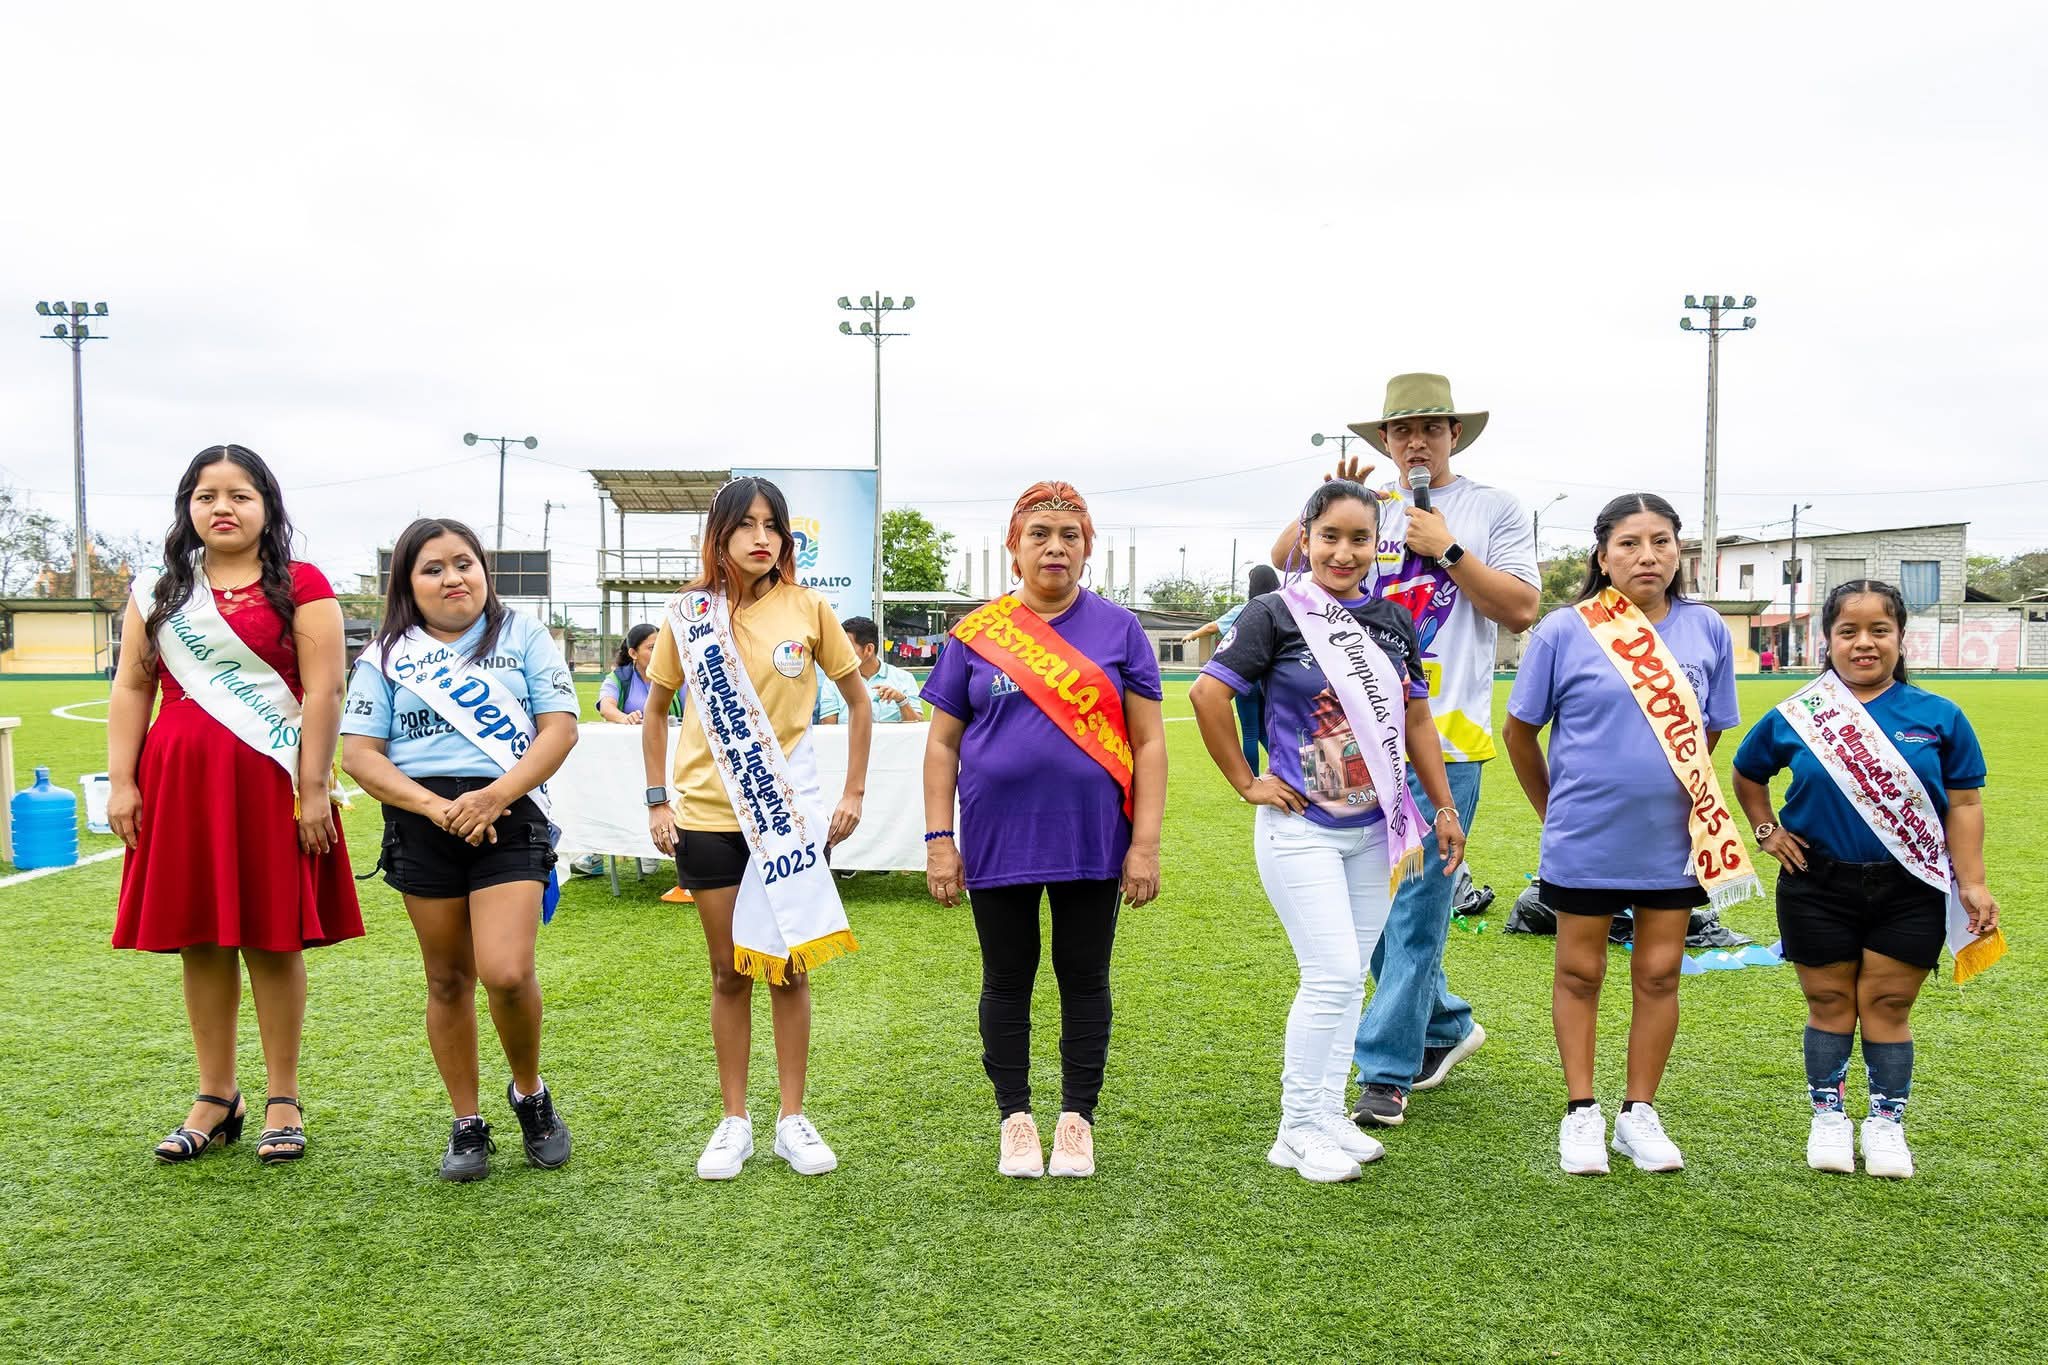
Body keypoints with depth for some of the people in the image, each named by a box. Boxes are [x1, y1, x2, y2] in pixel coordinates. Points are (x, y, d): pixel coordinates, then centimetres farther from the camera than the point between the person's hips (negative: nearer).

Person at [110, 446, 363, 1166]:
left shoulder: (300, 587, -1)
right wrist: (121, 782, 3)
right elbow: (132, 689, 12)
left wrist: (314, 788, -12)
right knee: (200, 940, 8)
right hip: (180, 782, 4)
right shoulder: (157, 593, 13)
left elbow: (323, 691, -7)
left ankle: (283, 1100, 13)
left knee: (272, 938, 1)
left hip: (269, 782, -4)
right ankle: (216, 1098, 20)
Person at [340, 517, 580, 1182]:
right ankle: (467, 1123, 23)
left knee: (506, 973, -16)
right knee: (448, 981, 9)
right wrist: (435, 806, -13)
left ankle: (530, 1092, 12)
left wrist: (495, 796, -14)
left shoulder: (522, 636, 6)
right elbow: (359, 754, 2)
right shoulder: (387, 655, 9)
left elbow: (560, 728, -1)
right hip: (421, 826, 2)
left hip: (508, 818, -2)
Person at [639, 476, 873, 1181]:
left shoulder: (808, 609, -2)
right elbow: (654, 709, 11)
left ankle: (793, 1118, 18)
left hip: (788, 814, -1)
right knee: (730, 971, 8)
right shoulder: (688, 614, 1)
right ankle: (734, 1121, 21)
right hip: (707, 816, 1)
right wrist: (656, 800, 5)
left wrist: (853, 792, 2)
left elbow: (858, 702, 6)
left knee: (789, 968, 6)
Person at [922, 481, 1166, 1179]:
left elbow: (1149, 741, 0)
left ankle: (1077, 1120, 25)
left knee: (1084, 979, 10)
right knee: (1007, 981, 11)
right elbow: (942, 742, 4)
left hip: (1091, 839, 0)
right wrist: (939, 839, -2)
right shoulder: (975, 634, 2)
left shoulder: (1118, 629, 1)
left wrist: (1145, 842, -6)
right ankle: (1016, 1118, 26)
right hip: (998, 840, 0)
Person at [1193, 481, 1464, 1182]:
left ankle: (1327, 1116, 24)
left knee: (1348, 978, 11)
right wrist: (1246, 782, -11)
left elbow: (1415, 718, 14)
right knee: (1332, 974, -9)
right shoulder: (1277, 613, -9)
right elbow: (1208, 693, -14)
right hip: (1302, 829, -6)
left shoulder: (1392, 621, 8)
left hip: (1374, 831, 6)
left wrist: (1445, 809, 13)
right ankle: (1299, 1131, 6)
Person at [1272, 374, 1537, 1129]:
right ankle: (1445, 1026, 31)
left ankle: (1386, 1071, 3)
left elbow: (1522, 609, -2)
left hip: (1444, 737, -4)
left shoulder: (1494, 509, 6)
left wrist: (1447, 549, -8)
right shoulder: (1370, 507, 13)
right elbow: (1285, 559, 6)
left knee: (1416, 906, -5)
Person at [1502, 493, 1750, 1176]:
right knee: (1579, 973, 9)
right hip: (1584, 840, -2)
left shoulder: (1707, 630, -1)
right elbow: (1520, 730, 1)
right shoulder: (1564, 630, -9)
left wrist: (1663, 787, 13)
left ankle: (1639, 1113, 25)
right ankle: (1581, 1112, 22)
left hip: (1673, 838, 3)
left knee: (1659, 974, 10)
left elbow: (1711, 730, 11)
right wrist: (1555, 810, 7)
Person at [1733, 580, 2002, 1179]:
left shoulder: (1939, 718, -3)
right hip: (1818, 888, 0)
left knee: (1888, 1005, 6)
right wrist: (1766, 830, 6)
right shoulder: (1794, 718, -2)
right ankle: (1829, 1115, 25)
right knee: (1829, 1004, 9)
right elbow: (1746, 772, 16)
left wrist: (1972, 882, -6)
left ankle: (1887, 1120, 23)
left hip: (1909, 890, 0)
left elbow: (1964, 804, 0)